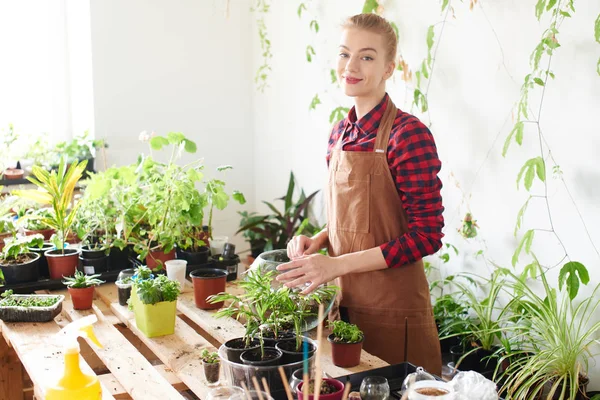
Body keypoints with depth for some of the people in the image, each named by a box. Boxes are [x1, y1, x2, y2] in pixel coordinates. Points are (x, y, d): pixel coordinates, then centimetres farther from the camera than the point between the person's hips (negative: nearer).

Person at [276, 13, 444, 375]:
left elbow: (426, 234, -18)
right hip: (346, 300, 7)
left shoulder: (408, 134, -16)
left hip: (393, 307, -6)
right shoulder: (341, 133, 5)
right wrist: (319, 240, -3)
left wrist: (337, 264, -21)